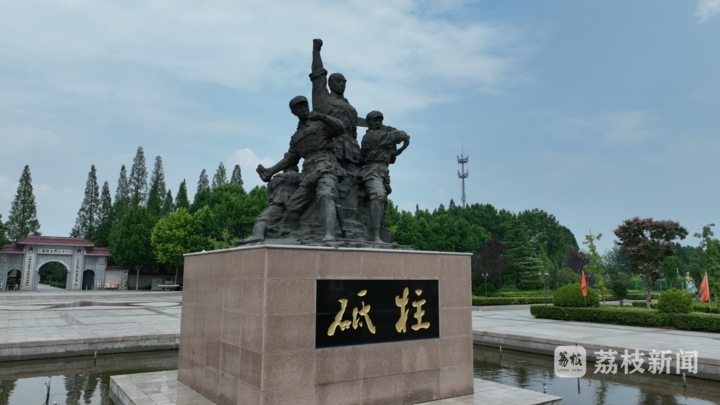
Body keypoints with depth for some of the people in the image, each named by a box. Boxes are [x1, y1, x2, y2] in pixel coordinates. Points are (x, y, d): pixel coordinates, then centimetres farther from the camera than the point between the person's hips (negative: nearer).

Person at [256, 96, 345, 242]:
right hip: (308, 174, 7)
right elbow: (290, 158, 21)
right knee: (292, 207, 1)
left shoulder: (321, 123, 16)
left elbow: (340, 128, -1)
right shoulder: (296, 137, 29)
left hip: (326, 167, -7)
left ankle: (329, 236, -52)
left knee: (325, 196, -33)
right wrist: (271, 171, 8)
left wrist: (321, 116, -14)